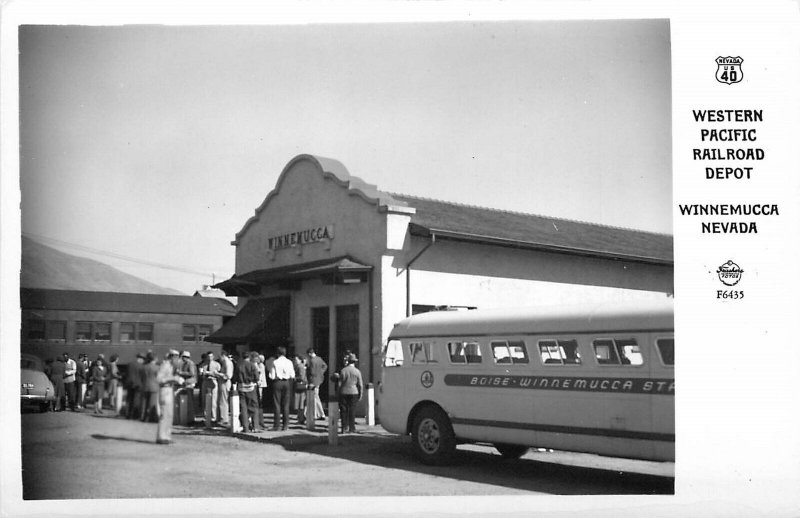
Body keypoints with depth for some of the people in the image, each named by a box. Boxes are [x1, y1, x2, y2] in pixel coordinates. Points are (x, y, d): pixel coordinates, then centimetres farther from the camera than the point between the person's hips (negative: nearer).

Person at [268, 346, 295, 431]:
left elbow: (272, 376, -7)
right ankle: (285, 425, 7)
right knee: (286, 405, 7)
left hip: (277, 383, -2)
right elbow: (292, 375, 0)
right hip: (287, 383, 2)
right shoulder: (289, 362, -2)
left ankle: (276, 425, 2)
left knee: (277, 404, 3)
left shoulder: (275, 362, -8)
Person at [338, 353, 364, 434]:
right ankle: (351, 428, 2)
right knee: (352, 411, 3)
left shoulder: (343, 371, -1)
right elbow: (360, 384, -1)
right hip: (353, 392, 0)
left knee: (344, 410, 5)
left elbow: (340, 383, 2)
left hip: (344, 392, 1)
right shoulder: (357, 371, -2)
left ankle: (344, 427, 4)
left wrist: (339, 394, 10)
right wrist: (360, 395, 7)